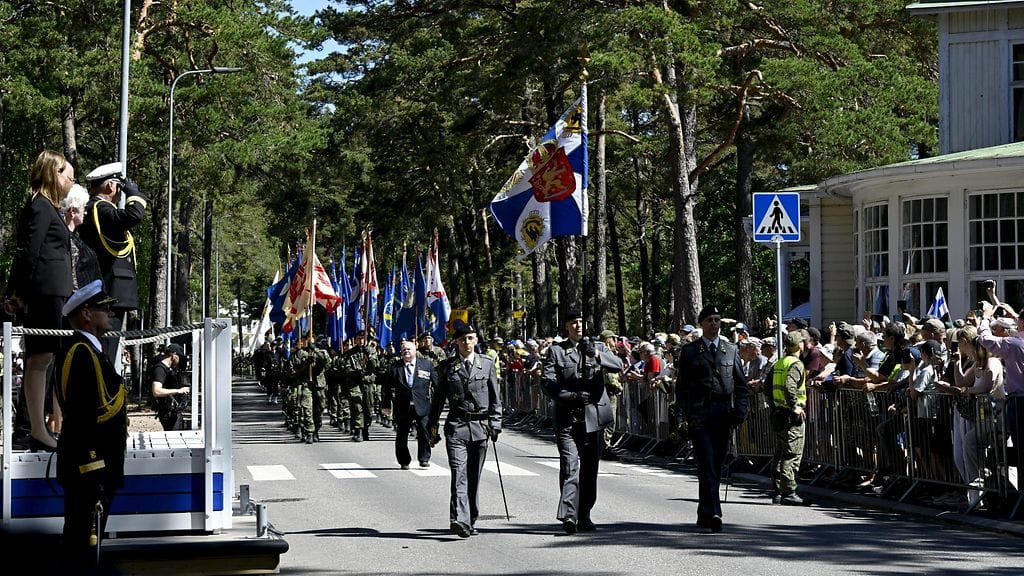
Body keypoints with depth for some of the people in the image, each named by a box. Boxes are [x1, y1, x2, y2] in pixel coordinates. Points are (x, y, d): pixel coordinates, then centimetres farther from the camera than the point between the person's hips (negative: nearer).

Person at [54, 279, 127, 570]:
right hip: (90, 467, -10)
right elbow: (80, 416, -22)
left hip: (100, 467, 10)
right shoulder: (80, 353, -16)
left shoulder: (91, 351, 16)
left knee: (88, 541, 16)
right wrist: (91, 467, -24)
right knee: (83, 545, -6)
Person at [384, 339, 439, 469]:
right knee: (401, 436, 5)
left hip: (422, 406, -1)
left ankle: (424, 459, 4)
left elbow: (436, 384, 8)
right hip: (402, 408, 1)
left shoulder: (426, 364, 6)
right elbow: (387, 387, 8)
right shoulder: (394, 367, 5)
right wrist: (387, 405, 3)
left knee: (424, 433, -10)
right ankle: (404, 462, 18)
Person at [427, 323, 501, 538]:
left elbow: (495, 397, 9)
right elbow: (438, 398, 11)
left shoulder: (487, 364, 7)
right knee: (459, 474, -14)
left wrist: (495, 423, 1)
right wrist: (432, 426, 8)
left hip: (480, 426, 2)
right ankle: (460, 520, -24)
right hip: (456, 426, -2)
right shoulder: (448, 366, 6)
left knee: (474, 476, 8)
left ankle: (471, 521, 17)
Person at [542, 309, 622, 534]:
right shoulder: (556, 351, 6)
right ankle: (568, 516, -22)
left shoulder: (598, 347, 13)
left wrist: (596, 354, -21)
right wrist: (572, 396, -17)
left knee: (590, 469, 8)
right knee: (570, 467, -14)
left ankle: (584, 516, 18)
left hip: (594, 416, 3)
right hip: (567, 417, -3)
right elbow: (547, 381, -4)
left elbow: (618, 365, -4)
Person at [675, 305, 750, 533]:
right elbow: (681, 387, 4)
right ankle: (713, 513, -20)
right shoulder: (689, 351, 5)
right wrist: (683, 416, -5)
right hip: (699, 415, -3)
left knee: (716, 465, 7)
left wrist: (740, 411, 0)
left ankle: (705, 515, 18)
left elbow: (741, 385, 13)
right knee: (706, 465, -13)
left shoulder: (731, 350, 13)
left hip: (724, 415, 3)